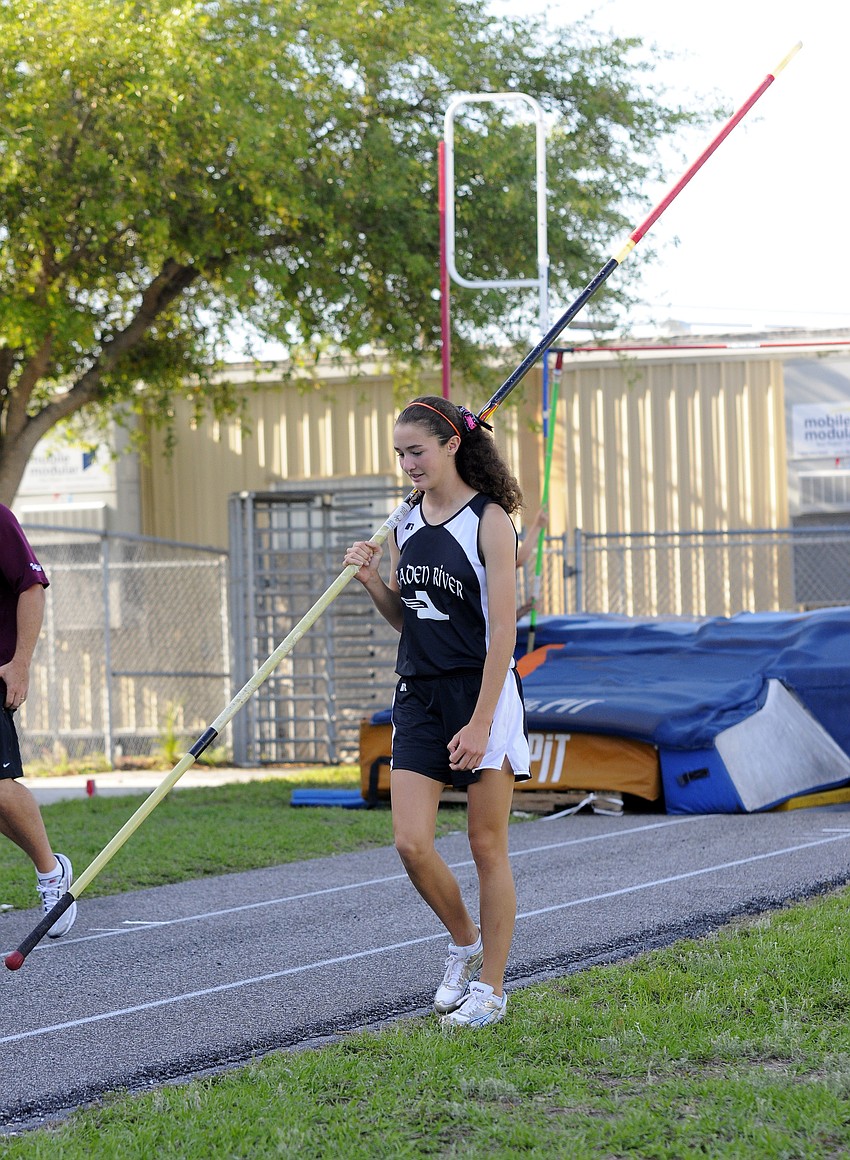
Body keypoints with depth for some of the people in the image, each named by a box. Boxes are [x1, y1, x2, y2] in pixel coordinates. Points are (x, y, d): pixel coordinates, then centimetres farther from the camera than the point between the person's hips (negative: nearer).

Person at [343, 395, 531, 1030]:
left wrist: (480, 723, -19)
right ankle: (465, 942, 21)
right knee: (412, 844, -4)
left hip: (482, 692, -6)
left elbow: (503, 629, -14)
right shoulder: (406, 525, 9)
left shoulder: (489, 520, -10)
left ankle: (490, 988, 10)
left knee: (487, 847, 2)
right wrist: (373, 582, -2)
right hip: (418, 694, 6)